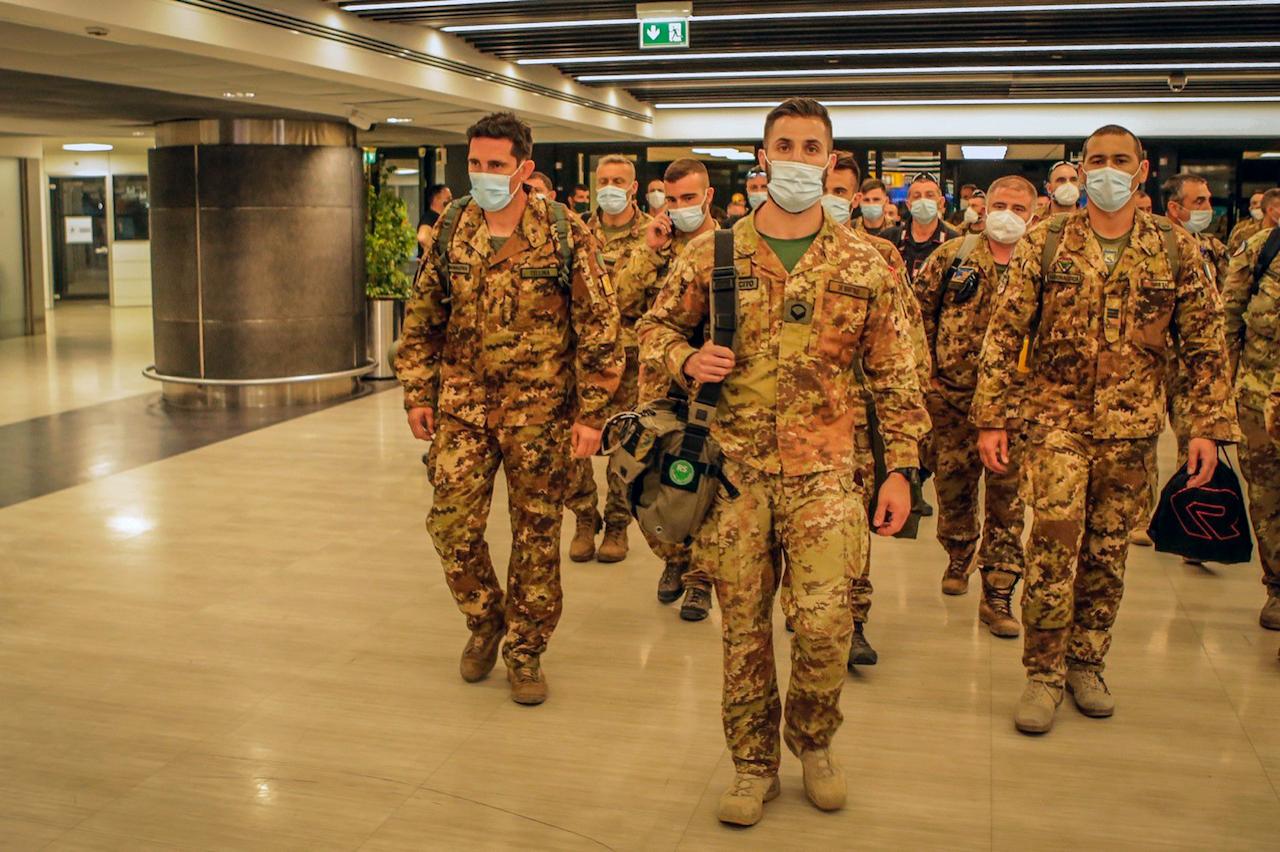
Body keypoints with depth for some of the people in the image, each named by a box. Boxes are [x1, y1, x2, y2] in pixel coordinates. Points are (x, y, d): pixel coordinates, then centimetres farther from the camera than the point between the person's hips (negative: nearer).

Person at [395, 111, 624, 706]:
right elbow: (421, 321, 11)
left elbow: (600, 328, -7)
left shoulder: (566, 237, -8)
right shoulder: (450, 233, 3)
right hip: (463, 405, 3)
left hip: (540, 411, -3)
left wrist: (591, 414, -11)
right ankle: (485, 622, 27)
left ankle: (525, 651, 23)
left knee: (536, 535, 6)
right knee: (451, 522, 0)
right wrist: (418, 394, 5)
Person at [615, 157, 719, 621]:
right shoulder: (655, 245, 8)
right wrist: (651, 251, -10)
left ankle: (700, 578, 18)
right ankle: (675, 556, 30)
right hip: (657, 380, 3)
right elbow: (624, 304, -4)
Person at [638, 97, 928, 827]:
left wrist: (903, 469, -1)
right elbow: (656, 327, 12)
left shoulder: (862, 265, 2)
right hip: (734, 467, 1)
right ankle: (753, 764, 27)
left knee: (825, 618, -9)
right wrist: (687, 360, -11)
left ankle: (813, 739, 22)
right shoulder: (713, 253, 3)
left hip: (823, 470, -1)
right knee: (743, 623, 8)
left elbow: (894, 376, 5)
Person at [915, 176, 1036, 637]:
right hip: (952, 395, 1)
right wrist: (926, 365, 2)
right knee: (952, 485, 13)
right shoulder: (952, 256, 2)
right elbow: (918, 308, 6)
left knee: (1007, 496, 1)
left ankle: (998, 595, 9)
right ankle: (959, 556, 39)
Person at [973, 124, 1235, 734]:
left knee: (1107, 553, 10)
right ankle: (1043, 674, 3)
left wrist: (1206, 427, -1)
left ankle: (1085, 665, 25)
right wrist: (990, 419, -6)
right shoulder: (1044, 244, 0)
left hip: (1132, 427, 2)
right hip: (1057, 418, -2)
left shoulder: (1176, 251, 3)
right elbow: (1004, 334, -1)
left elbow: (1204, 344, 5)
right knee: (1054, 545, -10)